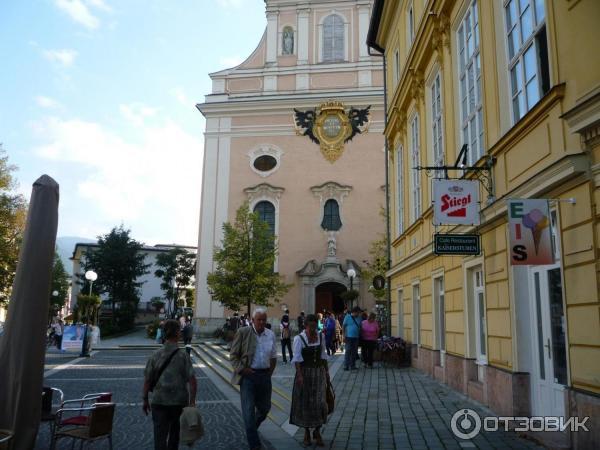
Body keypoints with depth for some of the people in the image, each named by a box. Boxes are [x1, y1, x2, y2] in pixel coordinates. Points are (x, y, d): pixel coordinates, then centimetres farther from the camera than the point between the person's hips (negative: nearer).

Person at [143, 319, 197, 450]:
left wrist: (145, 400, 10)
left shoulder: (155, 355, -4)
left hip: (159, 401, 0)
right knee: (175, 432, 21)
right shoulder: (183, 356, -8)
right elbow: (192, 380, -12)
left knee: (160, 435, 2)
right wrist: (192, 401, -6)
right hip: (180, 401, 0)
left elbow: (147, 380, -1)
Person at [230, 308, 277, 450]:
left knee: (265, 407, 16)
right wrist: (242, 369, -12)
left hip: (265, 376, 5)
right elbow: (233, 355, -4)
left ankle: (252, 428, 46)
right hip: (248, 375, -4)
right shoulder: (243, 332, -7)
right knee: (249, 410, -4)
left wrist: (270, 372, 8)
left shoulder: (271, 334, 6)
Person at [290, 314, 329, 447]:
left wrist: (327, 372, 9)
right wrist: (299, 375, -22)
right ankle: (306, 432, 26)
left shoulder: (321, 336, 2)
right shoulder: (299, 339, -12)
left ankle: (317, 431, 14)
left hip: (319, 372, 3)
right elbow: (297, 358, -14)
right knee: (305, 403, 8)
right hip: (304, 372, -3)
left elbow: (323, 356, 9)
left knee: (320, 402, -4)